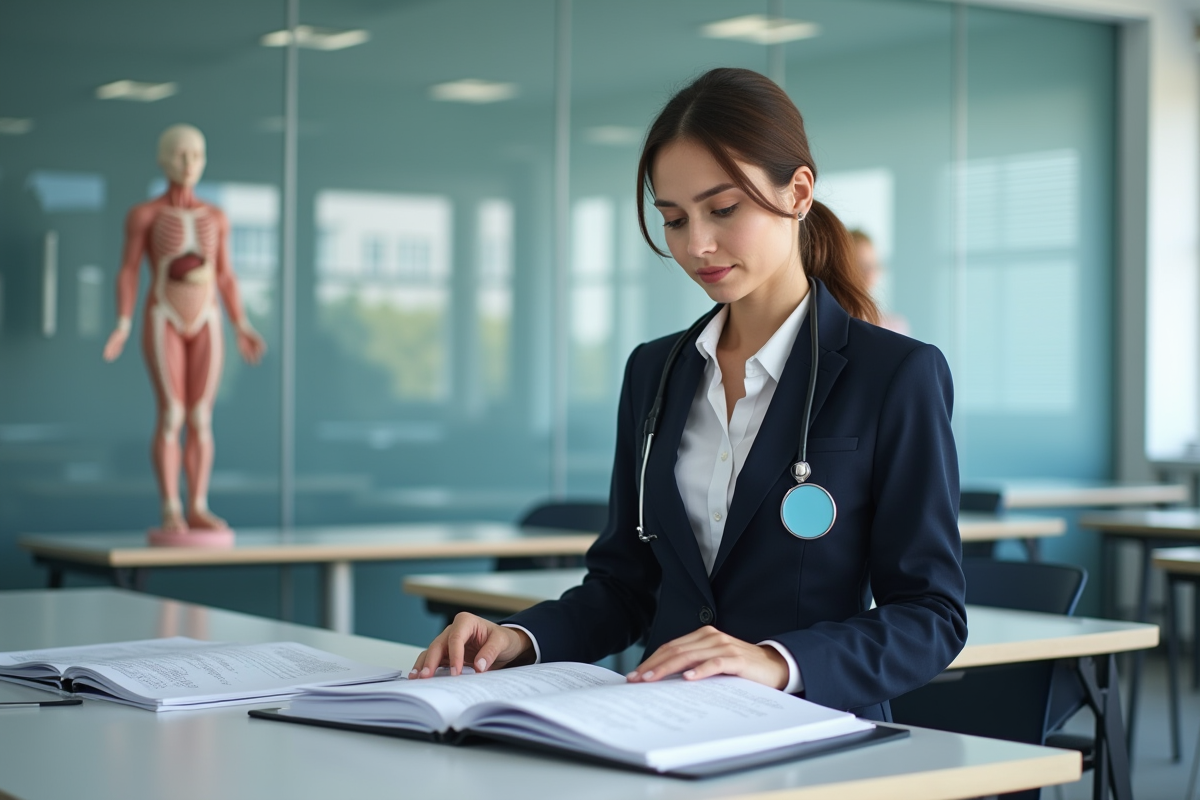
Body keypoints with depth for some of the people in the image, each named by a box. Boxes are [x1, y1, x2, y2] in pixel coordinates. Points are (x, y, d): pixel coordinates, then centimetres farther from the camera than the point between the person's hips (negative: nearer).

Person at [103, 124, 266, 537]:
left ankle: (198, 510, 3)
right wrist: (123, 325, -15)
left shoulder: (216, 217, 8)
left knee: (201, 418, -1)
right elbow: (128, 272, -4)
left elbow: (225, 277, 12)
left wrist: (242, 327, 8)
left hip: (206, 323, 4)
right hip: (163, 321, -4)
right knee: (171, 416, -11)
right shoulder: (143, 214, -4)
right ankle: (170, 513, -7)